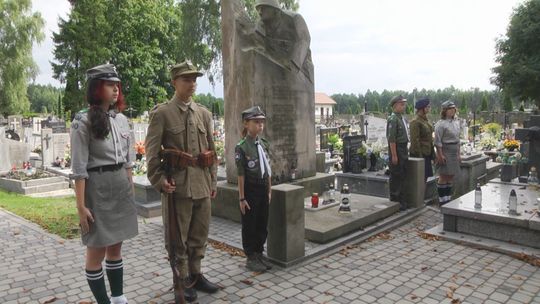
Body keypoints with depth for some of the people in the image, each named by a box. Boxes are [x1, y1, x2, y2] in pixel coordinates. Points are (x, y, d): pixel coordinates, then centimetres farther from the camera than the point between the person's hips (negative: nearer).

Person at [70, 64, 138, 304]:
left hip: (121, 187, 6)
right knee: (97, 251, 7)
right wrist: (81, 206, -15)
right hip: (97, 188, -6)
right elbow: (79, 168, -13)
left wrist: (131, 190, 14)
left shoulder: (121, 119, 8)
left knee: (116, 247, 16)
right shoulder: (83, 121, -11)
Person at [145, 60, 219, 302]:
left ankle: (195, 275, 31)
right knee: (178, 237, 7)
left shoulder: (204, 113, 11)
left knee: (199, 234, 14)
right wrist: (159, 180, -13)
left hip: (202, 184, 5)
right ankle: (182, 281, 22)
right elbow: (152, 151, -7)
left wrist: (213, 181, 12)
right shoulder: (161, 113, -4)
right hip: (177, 184, -5)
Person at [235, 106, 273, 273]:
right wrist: (242, 198, -12)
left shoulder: (264, 144, 6)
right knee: (249, 226, 7)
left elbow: (268, 170, 11)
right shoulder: (241, 147, -13)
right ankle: (251, 258, 21)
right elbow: (241, 174, -13)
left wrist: (269, 190, 11)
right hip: (250, 190, -6)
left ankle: (259, 255, 30)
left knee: (262, 225, 14)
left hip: (263, 189, 6)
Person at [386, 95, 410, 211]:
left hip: (404, 150, 9)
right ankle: (395, 201, 8)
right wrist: (394, 155, -22)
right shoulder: (393, 119, -15)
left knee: (403, 175, 15)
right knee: (396, 176, -2)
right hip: (396, 149, -9)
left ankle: (401, 200, 27)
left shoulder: (403, 118, 14)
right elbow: (391, 139, -20)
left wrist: (406, 151, 17)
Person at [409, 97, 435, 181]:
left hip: (427, 153, 9)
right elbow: (415, 140, -18)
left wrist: (433, 154, 16)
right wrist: (419, 156, -20)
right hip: (419, 153, -9)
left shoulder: (425, 120, 14)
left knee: (425, 177, 13)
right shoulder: (415, 122, -14)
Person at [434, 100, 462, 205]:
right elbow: (438, 141, -14)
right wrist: (440, 155, -18)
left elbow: (457, 139, 18)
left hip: (454, 152, 7)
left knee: (451, 176, 11)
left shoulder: (456, 122, 12)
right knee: (443, 176, -2)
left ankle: (448, 198, 20)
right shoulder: (441, 124, -11)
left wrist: (458, 154, 16)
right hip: (445, 151, -7)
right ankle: (442, 200, 6)